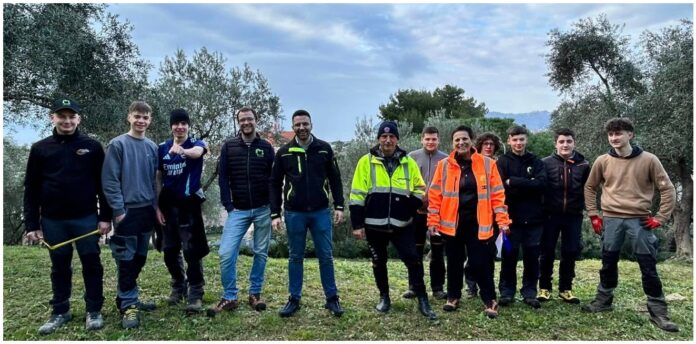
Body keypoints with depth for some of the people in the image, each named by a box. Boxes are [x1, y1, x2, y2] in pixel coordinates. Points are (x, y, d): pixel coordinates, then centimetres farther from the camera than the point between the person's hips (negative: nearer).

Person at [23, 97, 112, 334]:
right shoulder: (40, 149, 4)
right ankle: (60, 312, 27)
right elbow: (31, 189, 5)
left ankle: (94, 311, 18)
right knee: (60, 268, 13)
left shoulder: (92, 146, 0)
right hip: (53, 221, 2)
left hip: (86, 219, -2)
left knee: (91, 265, 5)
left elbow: (103, 185, 0)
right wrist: (31, 224, 1)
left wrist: (105, 217, -5)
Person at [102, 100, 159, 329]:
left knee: (140, 258, 13)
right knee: (127, 260, -1)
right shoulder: (117, 145, -7)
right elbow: (109, 180, -10)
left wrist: (156, 207, 9)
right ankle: (128, 305, 9)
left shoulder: (152, 147, 9)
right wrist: (118, 210, -14)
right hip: (127, 211, -6)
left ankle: (127, 298, 27)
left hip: (147, 211, 6)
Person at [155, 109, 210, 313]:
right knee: (169, 250, 12)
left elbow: (197, 152, -31)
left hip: (189, 204, -4)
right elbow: (158, 178, 9)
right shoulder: (162, 148, 7)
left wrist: (182, 150, -54)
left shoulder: (196, 144, -4)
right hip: (168, 205, 4)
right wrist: (157, 206, 3)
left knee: (192, 251, -5)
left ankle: (195, 294, 5)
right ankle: (178, 287, 31)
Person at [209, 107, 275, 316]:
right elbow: (223, 178, 2)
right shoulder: (228, 147, 4)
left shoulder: (266, 147, 4)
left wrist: (273, 206, -5)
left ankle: (255, 294, 23)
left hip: (263, 210, 1)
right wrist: (228, 206, -6)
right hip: (238, 211, 0)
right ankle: (229, 298, 7)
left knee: (261, 253, 8)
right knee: (226, 253, -9)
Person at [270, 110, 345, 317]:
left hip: (321, 212, 0)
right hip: (294, 214, 0)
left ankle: (332, 299, 17)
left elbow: (335, 179, 6)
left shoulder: (324, 149, 1)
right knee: (295, 257, 10)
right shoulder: (284, 152, 2)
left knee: (326, 256, 5)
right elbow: (275, 184, 4)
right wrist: (275, 214, -1)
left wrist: (339, 206, 0)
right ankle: (294, 299, 22)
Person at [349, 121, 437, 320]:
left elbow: (420, 190, 11)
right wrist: (357, 224, -7)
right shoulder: (366, 161, -3)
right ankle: (384, 297, 31)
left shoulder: (408, 163, 3)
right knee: (379, 262, 12)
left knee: (413, 260, -2)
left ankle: (422, 301, 11)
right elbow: (357, 195, -3)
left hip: (401, 224, 1)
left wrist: (409, 207, -8)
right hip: (374, 224, 0)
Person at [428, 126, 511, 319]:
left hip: (478, 223, -1)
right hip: (452, 223, 1)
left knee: (480, 263, 1)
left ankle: (490, 300, 19)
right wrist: (433, 221, -4)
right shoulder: (444, 165, 0)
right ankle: (453, 297, 30)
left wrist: (502, 220, -6)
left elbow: (497, 195, 0)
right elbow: (435, 195, 1)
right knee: (454, 262, 12)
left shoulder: (487, 164, -1)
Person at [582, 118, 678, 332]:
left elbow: (668, 189, 1)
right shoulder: (602, 161, 2)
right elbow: (590, 187, 14)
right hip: (611, 220, 2)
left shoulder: (649, 160, -3)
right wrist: (593, 214, 8)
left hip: (640, 221, -2)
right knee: (608, 263, 11)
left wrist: (660, 218, -4)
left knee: (649, 267, 3)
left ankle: (657, 311, 14)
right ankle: (603, 300, 26)